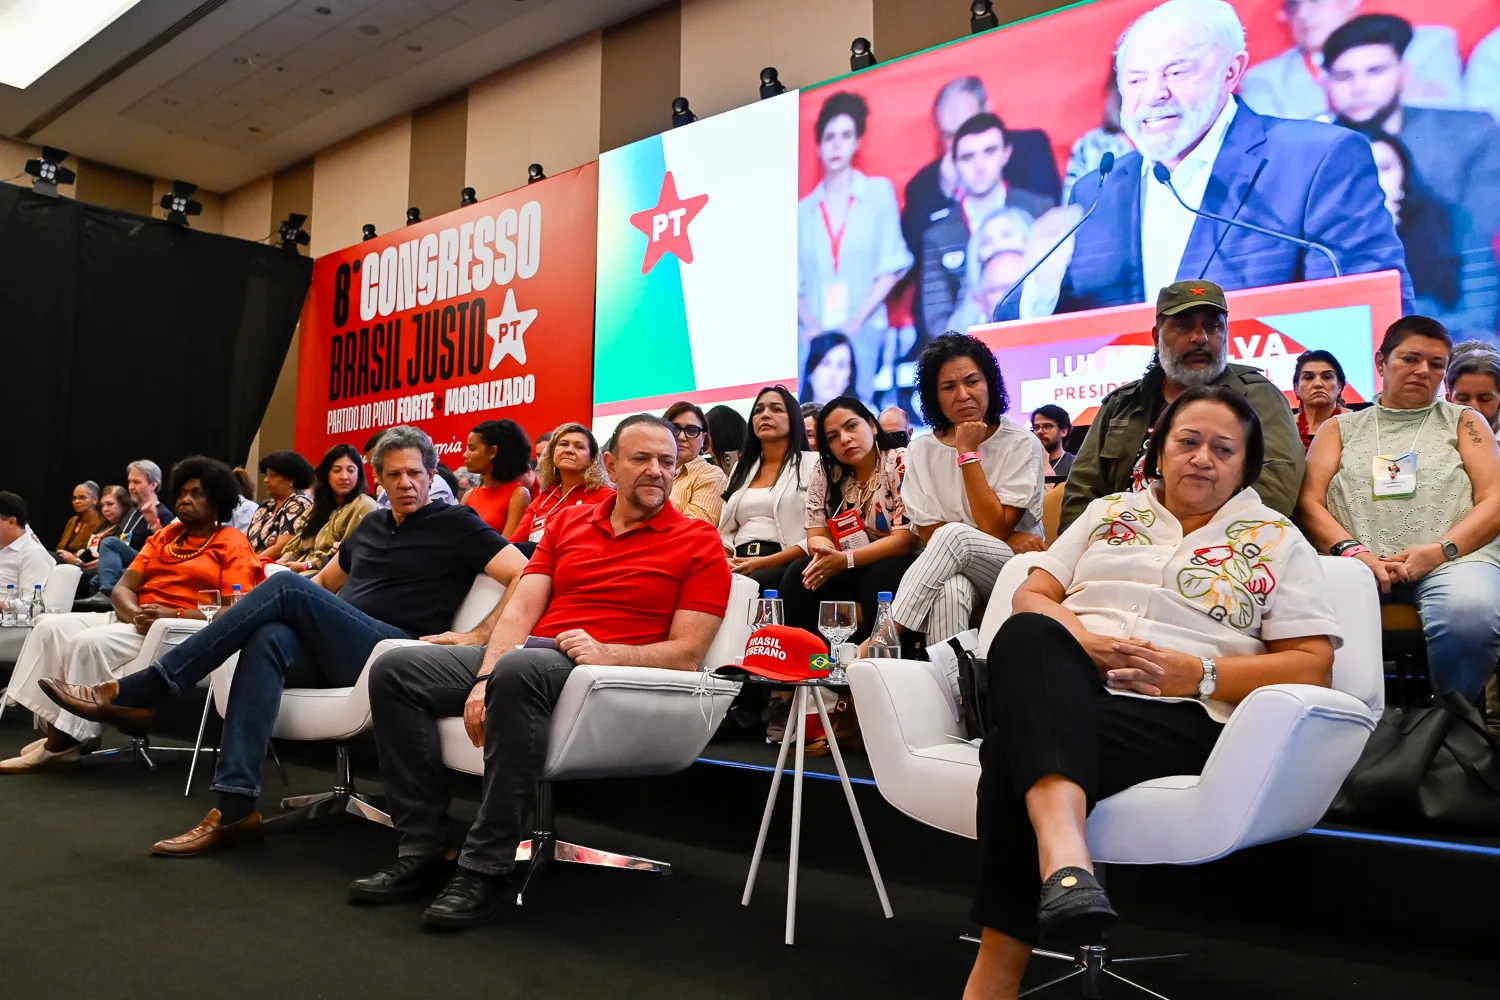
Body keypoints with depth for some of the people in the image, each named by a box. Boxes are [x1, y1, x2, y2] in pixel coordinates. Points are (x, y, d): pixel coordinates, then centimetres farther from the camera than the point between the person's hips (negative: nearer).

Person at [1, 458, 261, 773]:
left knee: (90, 643, -27)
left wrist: (174, 615, -24)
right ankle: (58, 732, -13)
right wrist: (135, 613, -13)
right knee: (50, 627, -9)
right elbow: (122, 588, 11)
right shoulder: (164, 536, 19)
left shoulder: (233, 544, -2)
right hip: (134, 622, 8)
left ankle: (63, 742, -17)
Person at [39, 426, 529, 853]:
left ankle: (133, 695, -21)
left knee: (285, 587, -24)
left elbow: (527, 577, -8)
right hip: (332, 653, 6)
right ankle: (235, 809, -32)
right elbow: (325, 583, 33)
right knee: (268, 639, -28)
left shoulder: (455, 524, 3)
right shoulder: (373, 524, 23)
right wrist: (248, 611, 18)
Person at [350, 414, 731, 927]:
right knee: (394, 669, -10)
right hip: (520, 658, 6)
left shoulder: (698, 543, 3)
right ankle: (422, 852, -7)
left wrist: (605, 652, -19)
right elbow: (520, 609, 8)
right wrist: (485, 679, -9)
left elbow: (685, 654, -3)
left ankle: (486, 870, -27)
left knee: (519, 668, -38)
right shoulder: (568, 523, 17)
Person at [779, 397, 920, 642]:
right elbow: (817, 536, -1)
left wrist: (845, 559, -28)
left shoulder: (902, 465, -14)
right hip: (852, 570, 4)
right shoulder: (825, 474, 2)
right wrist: (825, 552, -26)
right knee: (798, 575, -18)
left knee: (880, 578, -34)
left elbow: (906, 539, -19)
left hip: (898, 565, -4)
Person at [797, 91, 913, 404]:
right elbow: (795, 281, 9)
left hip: (864, 329, -1)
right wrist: (810, 324, -9)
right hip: (813, 332, 1)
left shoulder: (879, 192, 9)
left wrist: (856, 321, -8)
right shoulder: (803, 209, 12)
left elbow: (891, 266, 3)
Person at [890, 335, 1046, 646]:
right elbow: (929, 535, -1)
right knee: (949, 591, -37)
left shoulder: (1021, 445, -5)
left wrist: (968, 453, -14)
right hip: (954, 572, 1)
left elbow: (994, 528, -13)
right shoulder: (921, 451, 4)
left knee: (954, 535, -33)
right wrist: (1007, 541, -12)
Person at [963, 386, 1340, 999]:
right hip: (1062, 694, 3)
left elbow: (1312, 666, 7)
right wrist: (1081, 642, -8)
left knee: (1015, 751, -35)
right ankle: (1063, 853, -57)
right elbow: (1031, 598, 15)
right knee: (1028, 636, -38)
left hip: (1178, 715, -2)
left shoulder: (1278, 542, 16)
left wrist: (1200, 673, -10)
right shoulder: (1109, 512, 24)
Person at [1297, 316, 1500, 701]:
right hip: (1356, 563, 0)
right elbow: (1309, 503, 9)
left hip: (1452, 559, 1)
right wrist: (1354, 553, -11)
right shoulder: (1340, 428, 22)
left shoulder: (1464, 421, 22)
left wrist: (1440, 550, -10)